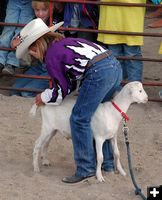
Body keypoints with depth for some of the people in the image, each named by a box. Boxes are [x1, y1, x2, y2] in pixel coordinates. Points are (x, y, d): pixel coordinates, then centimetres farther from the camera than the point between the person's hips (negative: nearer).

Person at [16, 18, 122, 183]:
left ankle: (85, 168, 1)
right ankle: (107, 163, 28)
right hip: (115, 66, 9)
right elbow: (72, 82, 29)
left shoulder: (51, 56, 1)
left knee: (79, 119, 0)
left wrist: (44, 98, 23)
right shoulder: (64, 43, 27)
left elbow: (62, 90, 6)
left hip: (99, 73, -9)